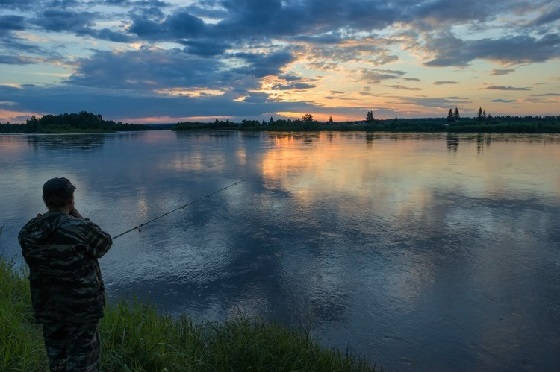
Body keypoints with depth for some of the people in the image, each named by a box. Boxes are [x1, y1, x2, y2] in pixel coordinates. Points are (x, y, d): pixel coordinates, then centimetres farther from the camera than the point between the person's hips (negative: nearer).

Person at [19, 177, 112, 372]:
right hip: (82, 305, -5)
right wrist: (76, 215, -4)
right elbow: (105, 243, -4)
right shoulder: (81, 229, -23)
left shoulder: (28, 231, -5)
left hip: (46, 306, 5)